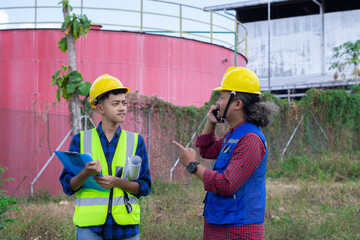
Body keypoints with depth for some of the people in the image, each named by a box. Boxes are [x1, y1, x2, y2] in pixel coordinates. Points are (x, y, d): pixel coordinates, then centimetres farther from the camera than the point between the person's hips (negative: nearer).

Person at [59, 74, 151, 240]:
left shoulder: (135, 141, 8)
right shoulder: (80, 140, 5)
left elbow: (144, 187, 4)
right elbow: (67, 186, 3)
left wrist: (117, 182, -14)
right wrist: (86, 173, -18)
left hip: (125, 226, 1)